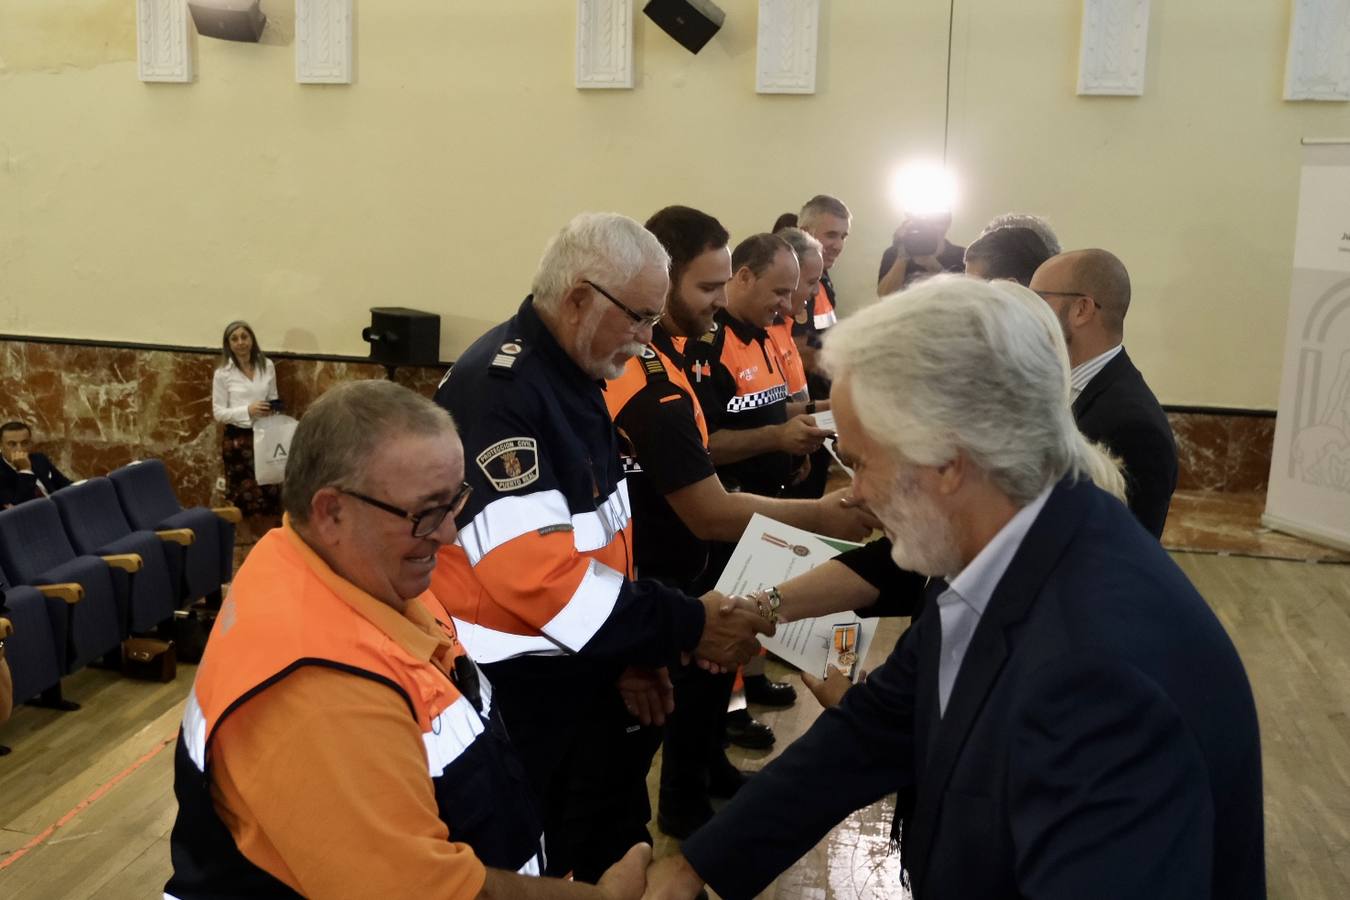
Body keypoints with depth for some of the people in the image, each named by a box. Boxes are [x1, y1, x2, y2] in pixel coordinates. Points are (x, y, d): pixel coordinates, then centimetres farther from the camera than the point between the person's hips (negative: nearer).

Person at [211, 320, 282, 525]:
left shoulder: (267, 366, 3)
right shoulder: (223, 373, -5)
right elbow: (218, 413, -6)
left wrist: (273, 408, -7)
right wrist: (247, 410, -19)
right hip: (238, 438, -2)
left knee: (271, 489, 2)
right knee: (244, 494, 4)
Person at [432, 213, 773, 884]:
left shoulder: (573, 377, 7)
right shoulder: (496, 390, -23)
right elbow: (534, 569, -29)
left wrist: (632, 647, 2)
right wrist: (684, 628, -22)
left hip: (586, 675, 9)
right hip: (521, 695, -9)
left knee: (611, 847, 21)